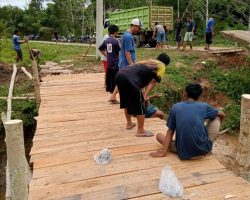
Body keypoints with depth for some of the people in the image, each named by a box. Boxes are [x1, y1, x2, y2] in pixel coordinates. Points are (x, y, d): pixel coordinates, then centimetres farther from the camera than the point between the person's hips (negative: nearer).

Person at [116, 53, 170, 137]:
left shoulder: (148, 61, 34)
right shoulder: (162, 66, 14)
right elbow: (153, 82, 1)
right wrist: (145, 95, -2)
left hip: (120, 74, 8)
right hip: (130, 79, -8)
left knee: (126, 101, 26)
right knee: (140, 105, 5)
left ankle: (129, 123, 42)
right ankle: (140, 131, 15)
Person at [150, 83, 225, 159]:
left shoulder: (175, 107, 4)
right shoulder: (204, 106, 3)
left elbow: (170, 131, 5)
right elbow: (222, 115, 22)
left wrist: (163, 152, 6)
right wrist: (217, 125, 43)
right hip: (204, 150, 0)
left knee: (159, 136, 23)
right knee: (216, 117, 22)